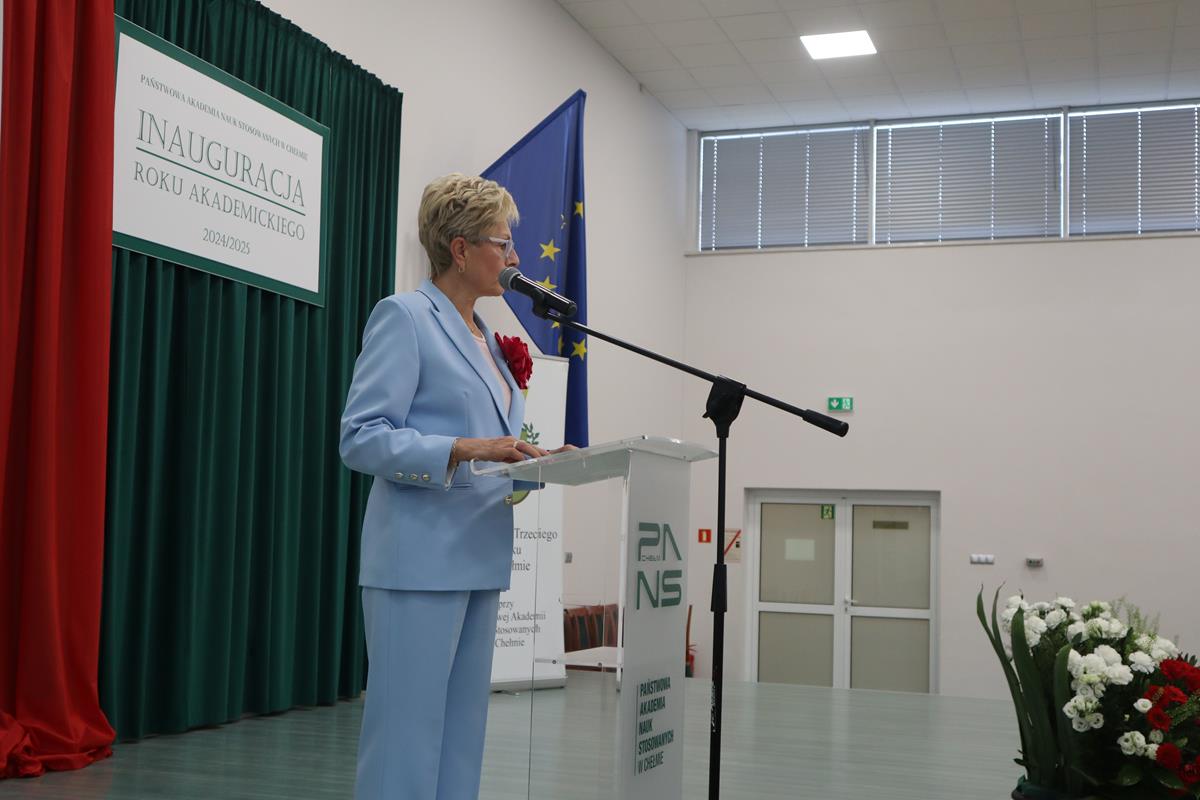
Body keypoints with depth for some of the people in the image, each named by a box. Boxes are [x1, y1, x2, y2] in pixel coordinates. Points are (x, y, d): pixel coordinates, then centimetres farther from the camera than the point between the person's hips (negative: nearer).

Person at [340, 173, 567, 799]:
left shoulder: (486, 337, 18)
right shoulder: (404, 316, -7)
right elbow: (361, 438, -15)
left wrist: (533, 461, 4)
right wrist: (464, 451, -25)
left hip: (477, 560, 9)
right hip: (422, 560, -8)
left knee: (462, 737, 11)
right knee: (407, 736, -5)